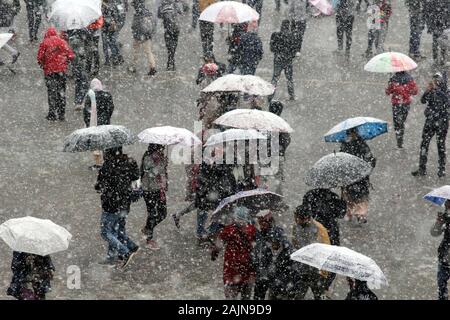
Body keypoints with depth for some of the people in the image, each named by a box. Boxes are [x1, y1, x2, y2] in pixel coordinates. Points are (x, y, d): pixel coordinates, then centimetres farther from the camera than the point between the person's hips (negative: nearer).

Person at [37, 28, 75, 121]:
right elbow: (71, 55, 4)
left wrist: (42, 65, 11)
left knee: (51, 92, 2)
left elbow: (40, 57, -5)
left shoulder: (44, 43, 0)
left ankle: (52, 114, -1)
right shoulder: (62, 42, 8)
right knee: (61, 91, 9)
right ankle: (61, 114, 9)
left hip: (49, 70, -2)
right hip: (62, 69, 2)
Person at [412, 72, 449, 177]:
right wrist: (427, 90, -15)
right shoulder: (431, 91, 8)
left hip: (441, 122, -4)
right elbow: (423, 100, -3)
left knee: (441, 145, 0)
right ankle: (422, 169, 9)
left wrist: (436, 88, -24)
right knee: (424, 144, 2)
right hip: (430, 121, 4)